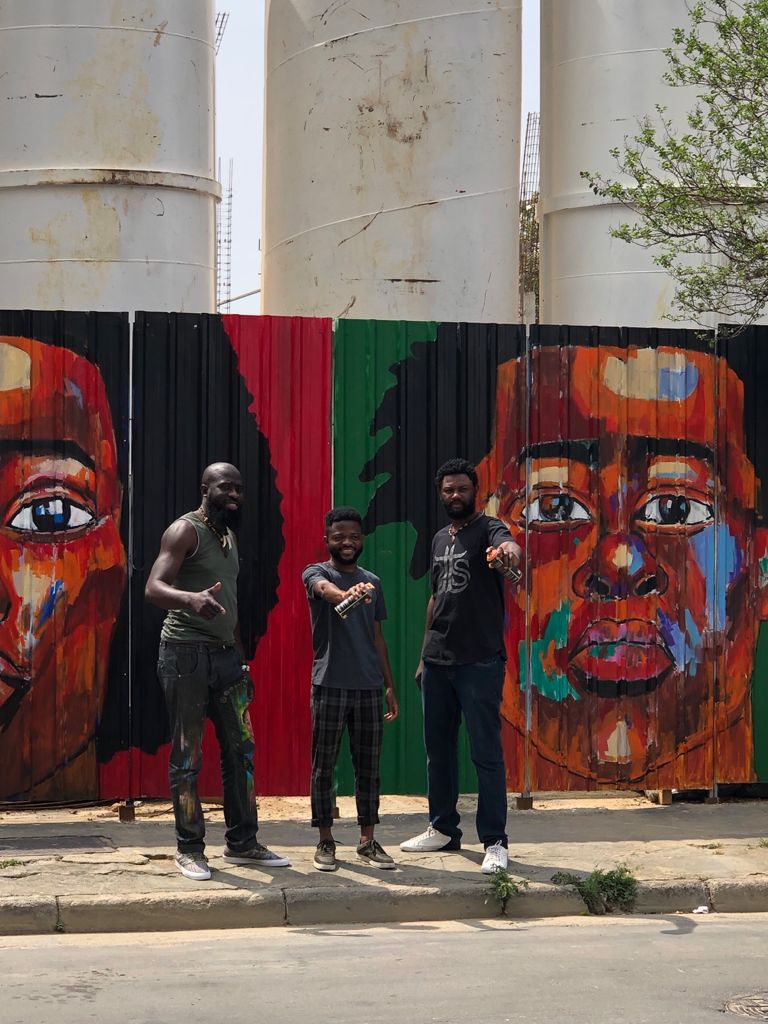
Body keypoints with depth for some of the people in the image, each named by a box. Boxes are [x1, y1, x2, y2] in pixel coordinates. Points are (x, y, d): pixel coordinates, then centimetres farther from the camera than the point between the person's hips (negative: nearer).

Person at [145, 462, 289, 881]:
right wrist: (191, 598, -43)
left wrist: (241, 659, 20)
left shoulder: (229, 536, 17)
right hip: (186, 653, -8)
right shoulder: (185, 531, -8)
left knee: (240, 750, 7)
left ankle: (242, 842, 16)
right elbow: (153, 588, -22)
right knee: (187, 756, -2)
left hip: (225, 654, 8)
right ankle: (189, 849, 7)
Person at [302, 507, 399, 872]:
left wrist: (389, 686, 12)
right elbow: (324, 589, -29)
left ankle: (367, 841, 15)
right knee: (323, 767, 2)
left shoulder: (372, 582, 13)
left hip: (368, 687, 4)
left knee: (368, 768, 7)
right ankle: (325, 842, 12)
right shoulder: (316, 573, -3)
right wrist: (346, 595, -52)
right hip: (329, 686, -4)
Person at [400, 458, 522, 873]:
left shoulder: (488, 529, -6)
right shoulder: (440, 539, 16)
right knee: (438, 747, 13)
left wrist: (509, 551, -55)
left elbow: (508, 544, -30)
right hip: (437, 660, 7)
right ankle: (443, 829, 26)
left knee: (486, 751, -5)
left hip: (479, 662, -7)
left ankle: (494, 841, 0)